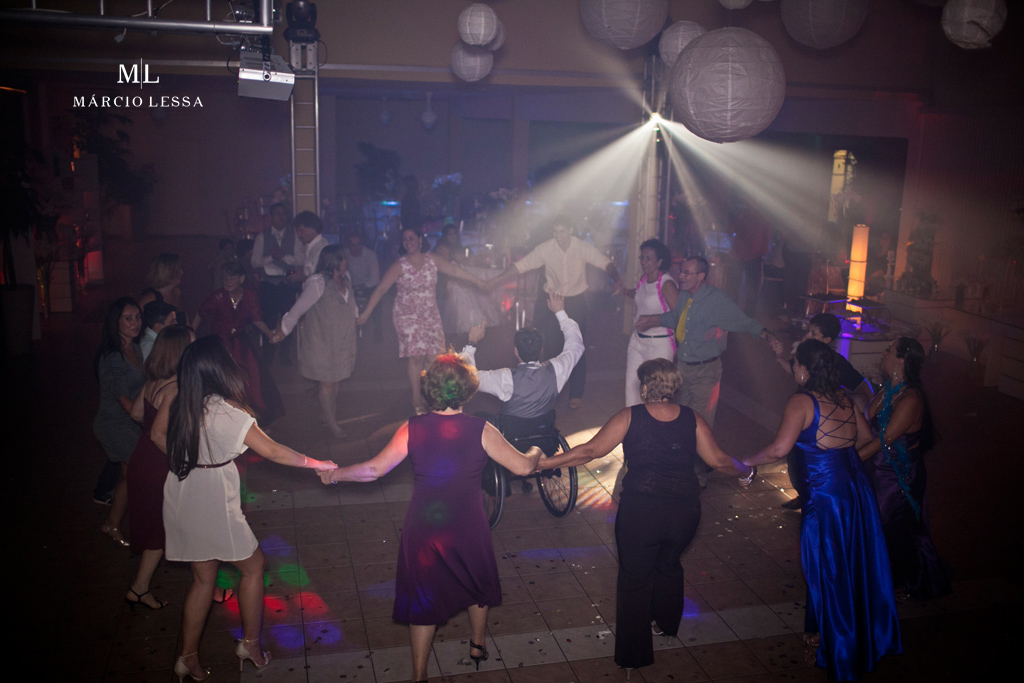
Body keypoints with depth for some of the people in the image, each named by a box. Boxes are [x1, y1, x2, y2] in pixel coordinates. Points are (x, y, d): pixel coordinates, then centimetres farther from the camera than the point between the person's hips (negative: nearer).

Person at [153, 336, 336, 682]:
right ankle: (250, 643, 25)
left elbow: (158, 434, 12)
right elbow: (271, 450, -16)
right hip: (214, 503, -7)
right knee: (253, 565, 15)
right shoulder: (228, 412, -22)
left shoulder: (178, 401, -3)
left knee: (204, 576, 21)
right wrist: (315, 463, -6)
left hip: (181, 497, 7)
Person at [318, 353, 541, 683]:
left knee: (423, 597, 18)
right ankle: (478, 644, 49)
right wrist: (535, 453, 11)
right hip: (467, 529, 0)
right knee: (478, 582, 29)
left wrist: (334, 474, 4)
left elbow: (373, 469, -12)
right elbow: (522, 466, -12)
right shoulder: (481, 430, -14)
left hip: (422, 529, 0)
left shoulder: (412, 429, -12)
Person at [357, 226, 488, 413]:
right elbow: (381, 289, -9)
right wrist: (366, 313, -12)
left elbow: (454, 270, 5)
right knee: (417, 357, -5)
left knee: (434, 356, -2)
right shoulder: (399, 266, -8)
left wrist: (477, 281, 5)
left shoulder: (432, 260, 1)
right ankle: (417, 400, 8)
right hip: (408, 317, -3)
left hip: (431, 316, 3)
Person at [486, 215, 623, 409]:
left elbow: (605, 263, -18)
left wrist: (617, 278, -38)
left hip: (576, 301, -1)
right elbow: (521, 265, -10)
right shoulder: (545, 248, -11)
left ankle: (576, 394, 11)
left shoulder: (583, 248, -12)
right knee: (552, 345, 2)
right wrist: (497, 280, -17)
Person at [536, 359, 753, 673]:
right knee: (669, 565, 30)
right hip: (684, 511, 4)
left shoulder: (630, 417, -5)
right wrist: (747, 472, 24)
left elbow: (590, 451, -8)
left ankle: (634, 653, 25)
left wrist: (543, 463, 0)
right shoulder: (692, 419, 2)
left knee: (634, 579, 14)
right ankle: (666, 623, 52)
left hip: (640, 510, -3)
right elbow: (718, 460, 4)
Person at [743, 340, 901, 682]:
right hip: (858, 488, 7)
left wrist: (746, 462, -7)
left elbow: (779, 449, -21)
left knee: (827, 567, 10)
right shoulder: (843, 397, 5)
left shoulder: (801, 401, -15)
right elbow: (865, 435, 14)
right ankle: (868, 635, 38)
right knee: (857, 563, 21)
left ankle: (828, 635, 25)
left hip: (826, 494, -7)